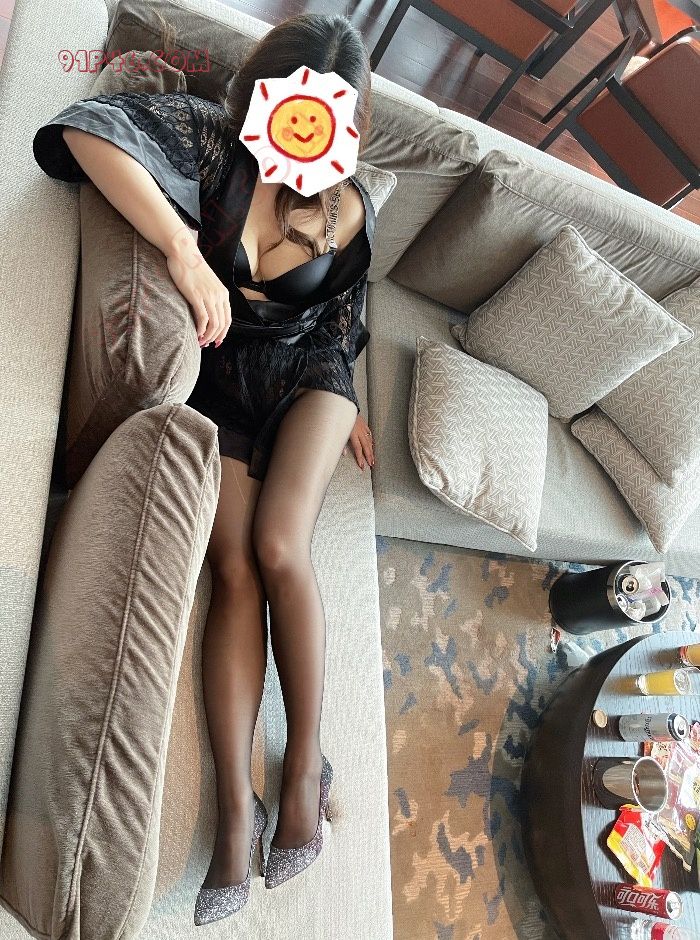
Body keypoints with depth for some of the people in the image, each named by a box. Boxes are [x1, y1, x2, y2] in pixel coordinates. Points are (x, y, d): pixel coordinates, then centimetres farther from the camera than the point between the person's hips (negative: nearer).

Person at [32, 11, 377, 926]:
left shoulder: (349, 208, -1)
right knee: (234, 567, -20)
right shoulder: (213, 136, -7)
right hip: (218, 379, 0)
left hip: (305, 373, 1)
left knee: (279, 548, -24)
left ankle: (307, 763, -7)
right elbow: (88, 127, -23)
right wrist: (184, 248, -36)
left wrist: (348, 405, 17)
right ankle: (236, 805, -14)